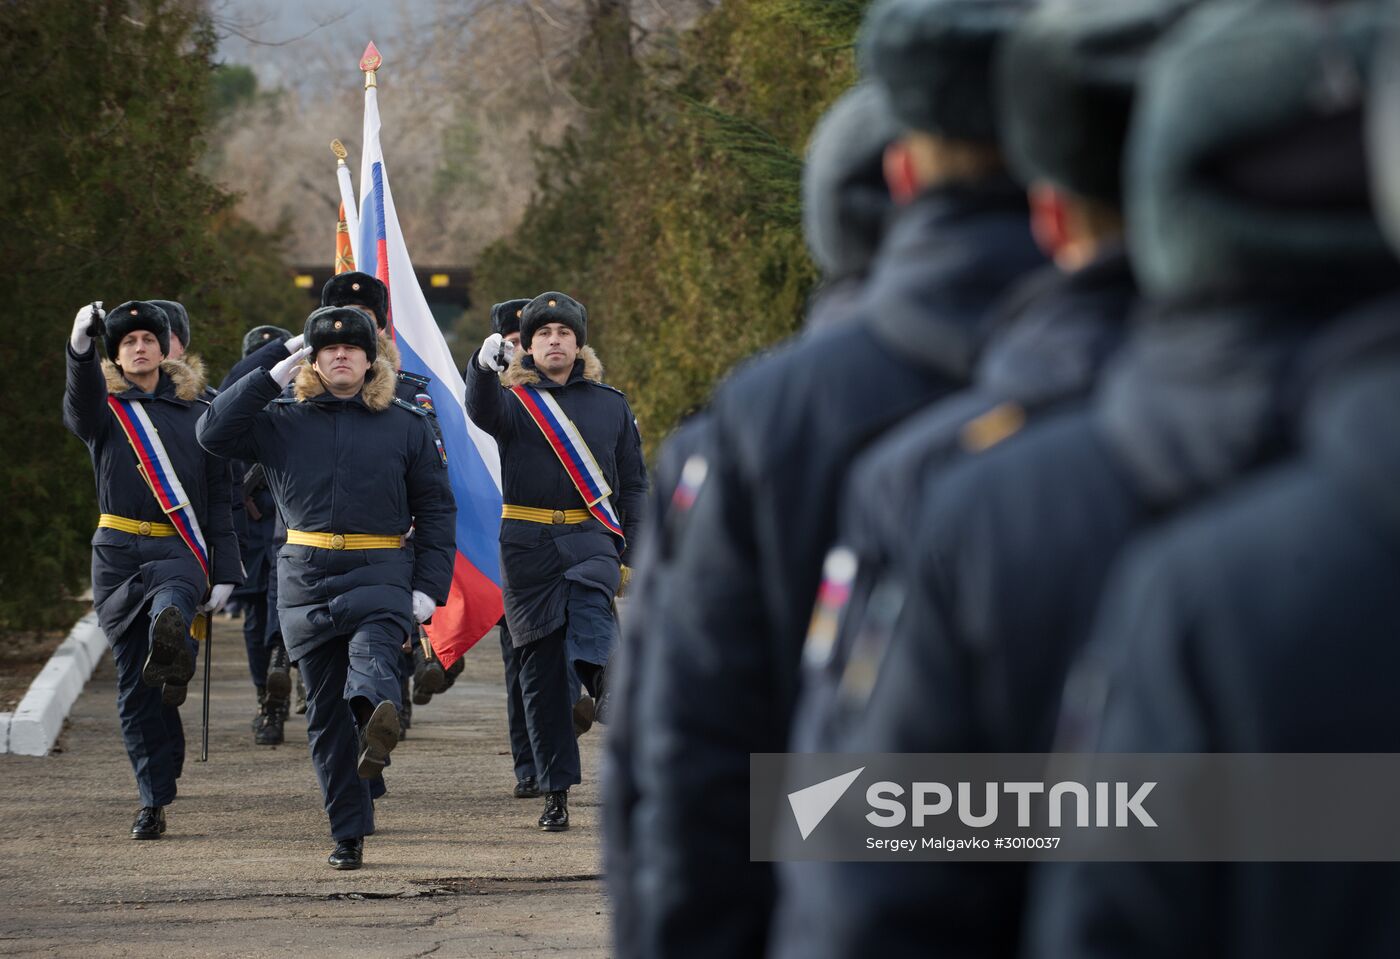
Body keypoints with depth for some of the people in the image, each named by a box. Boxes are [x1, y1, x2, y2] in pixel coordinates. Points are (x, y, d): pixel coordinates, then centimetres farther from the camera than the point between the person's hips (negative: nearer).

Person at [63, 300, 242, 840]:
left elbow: (218, 496, 15)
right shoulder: (104, 408, 11)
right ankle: (153, 801, 5)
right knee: (134, 683, -1)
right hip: (119, 552, 1)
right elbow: (79, 405, -16)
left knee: (173, 596, -39)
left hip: (181, 550, -1)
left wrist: (224, 573, 6)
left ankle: (171, 642, -74)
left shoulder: (194, 413, 15)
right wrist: (80, 347, -37)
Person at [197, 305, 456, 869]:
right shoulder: (282, 420, 11)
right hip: (306, 575, 2)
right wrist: (272, 377, -2)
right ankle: (349, 834, 8)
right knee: (325, 709, 3)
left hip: (380, 572, -2)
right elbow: (214, 434, -2)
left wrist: (429, 588, 0)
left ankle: (377, 719, -66)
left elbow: (436, 510, 10)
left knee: (373, 652, -34)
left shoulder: (407, 426, 10)